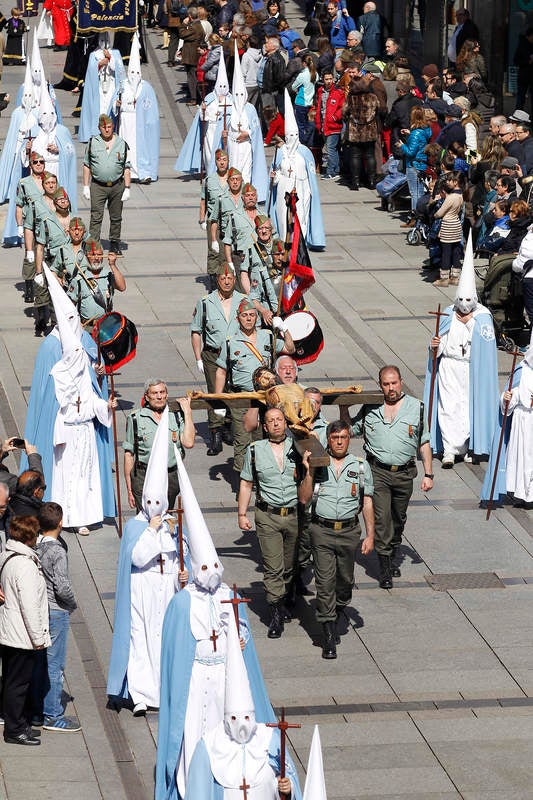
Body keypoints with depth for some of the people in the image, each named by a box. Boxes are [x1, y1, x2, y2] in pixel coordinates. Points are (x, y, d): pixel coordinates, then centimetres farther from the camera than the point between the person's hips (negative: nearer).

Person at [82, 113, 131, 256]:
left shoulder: (121, 144, 5)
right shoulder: (93, 142, 3)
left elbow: (126, 168, 7)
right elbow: (87, 165, 8)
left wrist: (127, 188, 1)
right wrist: (86, 186, 2)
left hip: (117, 186, 2)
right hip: (98, 186, -1)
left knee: (116, 217, 10)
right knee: (96, 217, -7)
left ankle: (114, 245, 23)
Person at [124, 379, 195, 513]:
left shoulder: (176, 417, 9)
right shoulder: (136, 418, 4)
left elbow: (188, 443, -6)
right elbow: (129, 454, 5)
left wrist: (187, 412, -1)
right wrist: (129, 489, 1)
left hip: (171, 480, 3)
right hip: (144, 479, -3)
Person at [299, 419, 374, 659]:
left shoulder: (360, 466, 7)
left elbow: (367, 502, 9)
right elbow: (304, 499, 1)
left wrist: (370, 535, 3)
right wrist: (309, 472, -12)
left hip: (349, 531, 1)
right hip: (322, 531, -1)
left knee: (345, 581, 10)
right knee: (325, 583, -6)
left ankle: (338, 614, 38)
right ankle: (329, 638, -4)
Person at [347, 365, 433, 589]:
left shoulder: (416, 408, 5)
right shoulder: (370, 408, 4)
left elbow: (424, 444, 9)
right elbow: (350, 431, 14)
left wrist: (428, 474, 6)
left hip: (404, 473, 2)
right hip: (378, 472, -2)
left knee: (398, 519, 14)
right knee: (381, 518, -11)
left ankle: (393, 558, 35)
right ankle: (385, 571, -7)